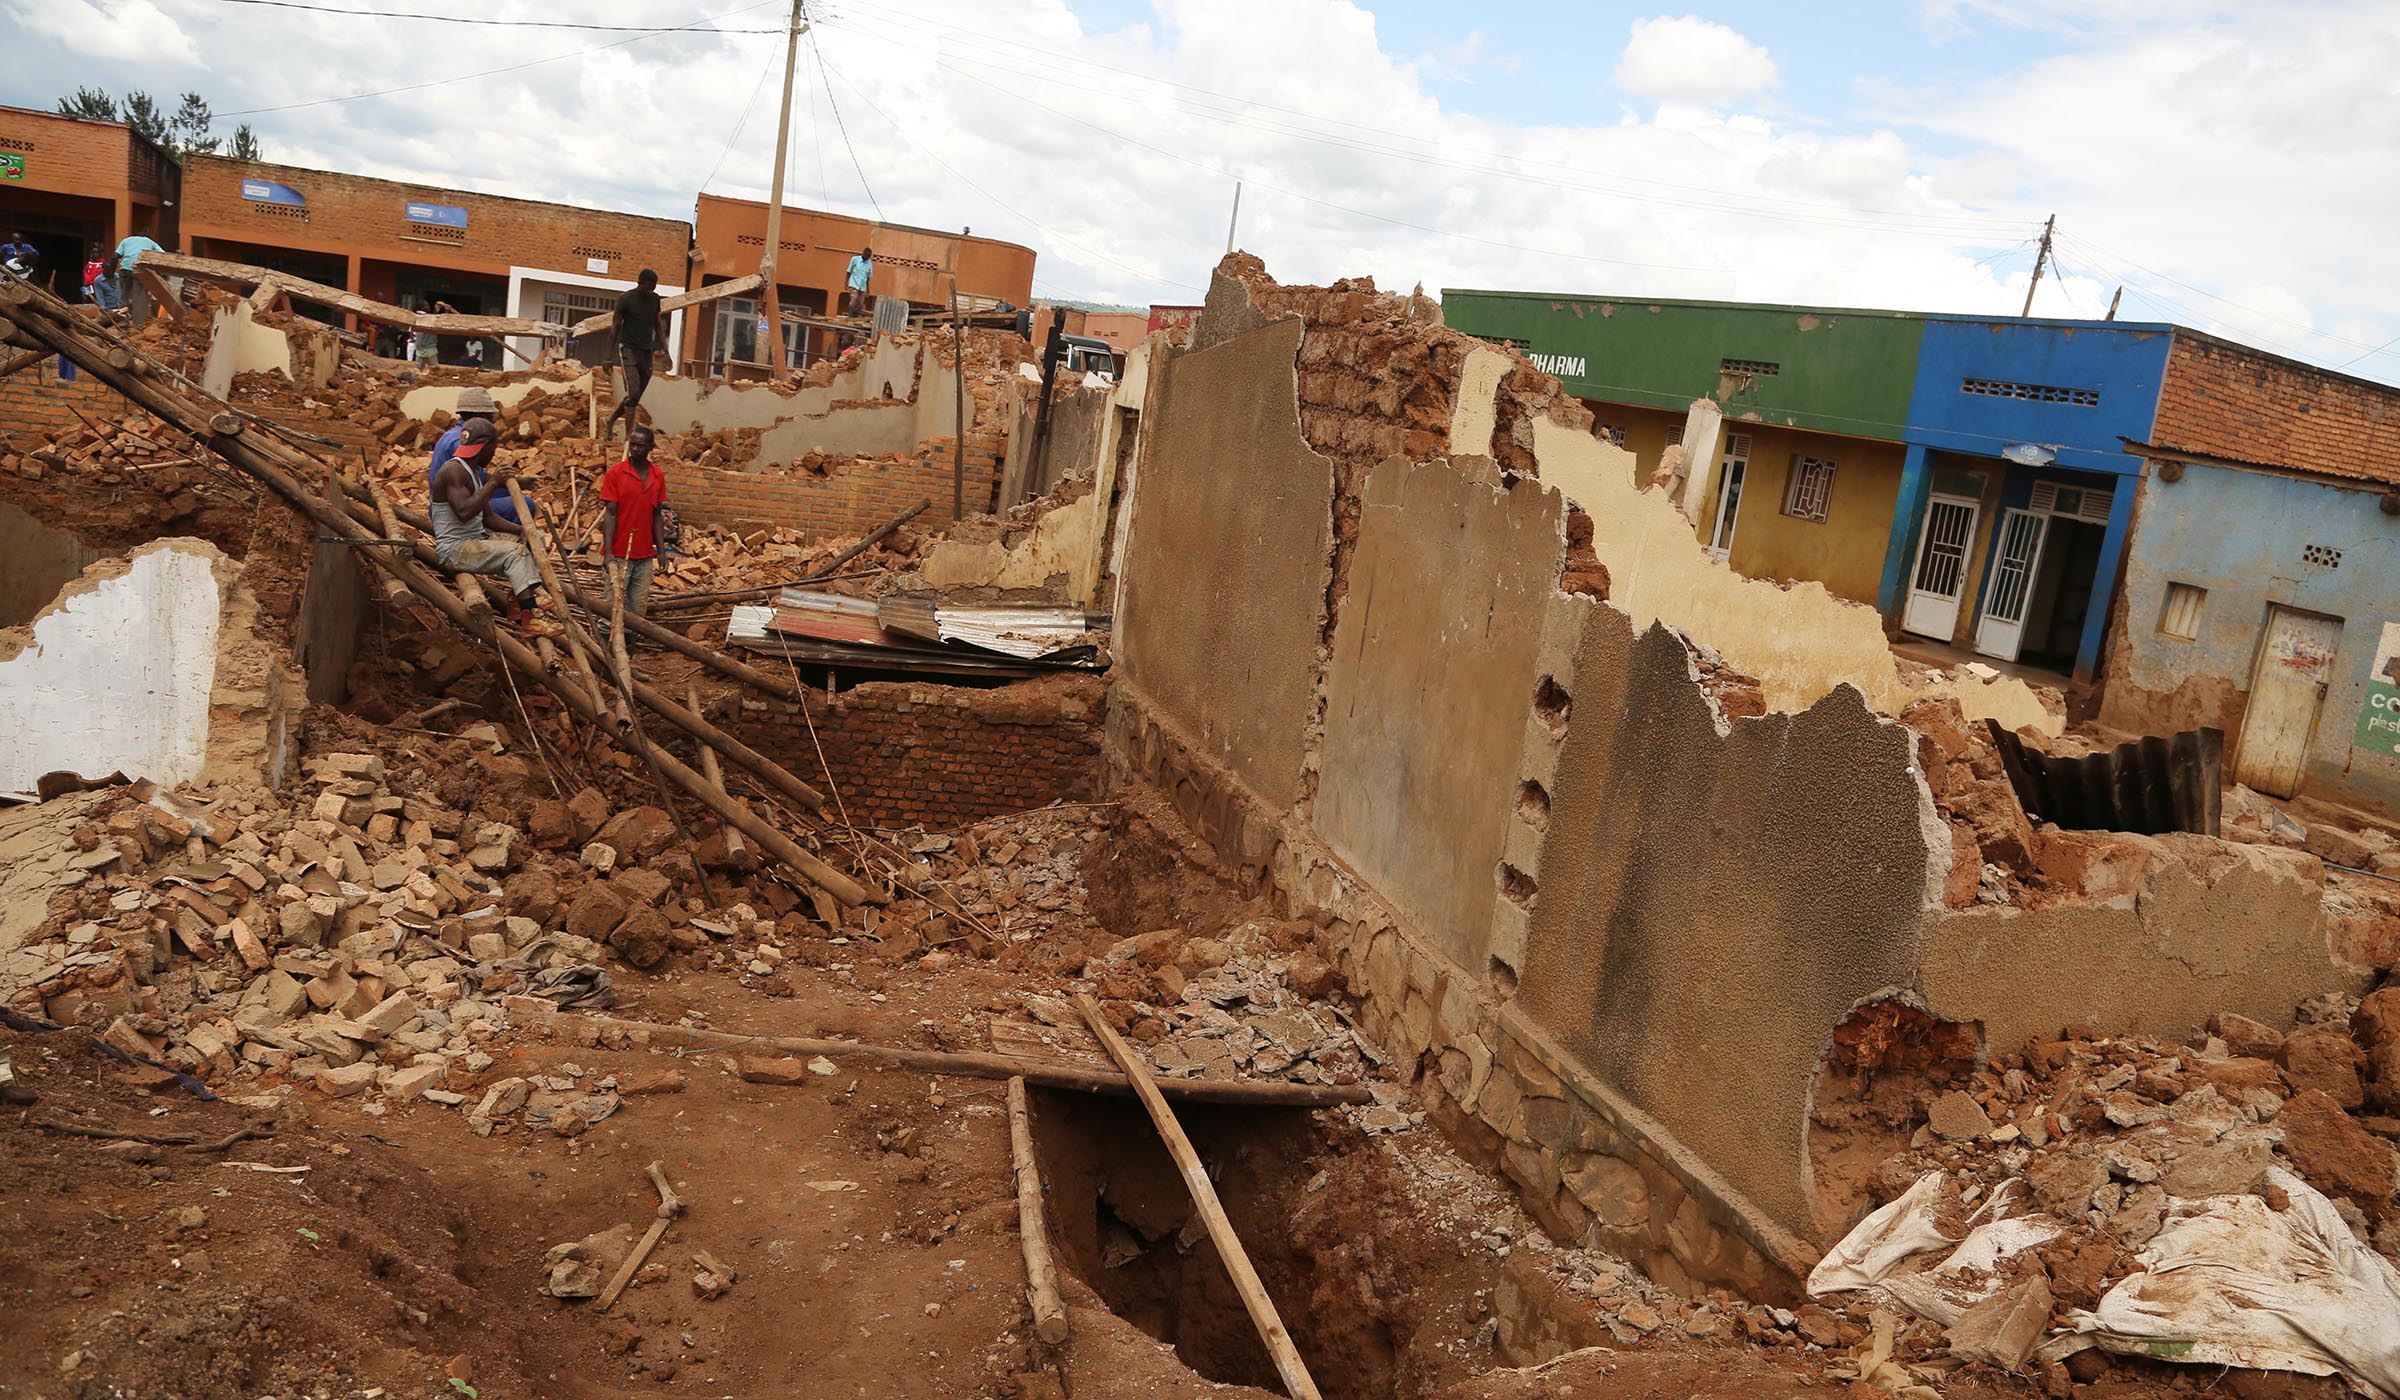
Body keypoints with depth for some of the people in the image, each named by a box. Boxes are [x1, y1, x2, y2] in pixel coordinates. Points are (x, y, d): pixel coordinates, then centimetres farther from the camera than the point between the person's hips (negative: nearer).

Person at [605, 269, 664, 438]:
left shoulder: (655, 299, 8)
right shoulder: (626, 299, -7)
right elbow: (615, 326, -5)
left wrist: (657, 347, 9)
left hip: (646, 351, 5)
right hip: (628, 349, -5)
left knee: (635, 396, 5)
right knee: (633, 392, -16)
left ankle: (611, 420, 27)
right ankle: (629, 434, -14)